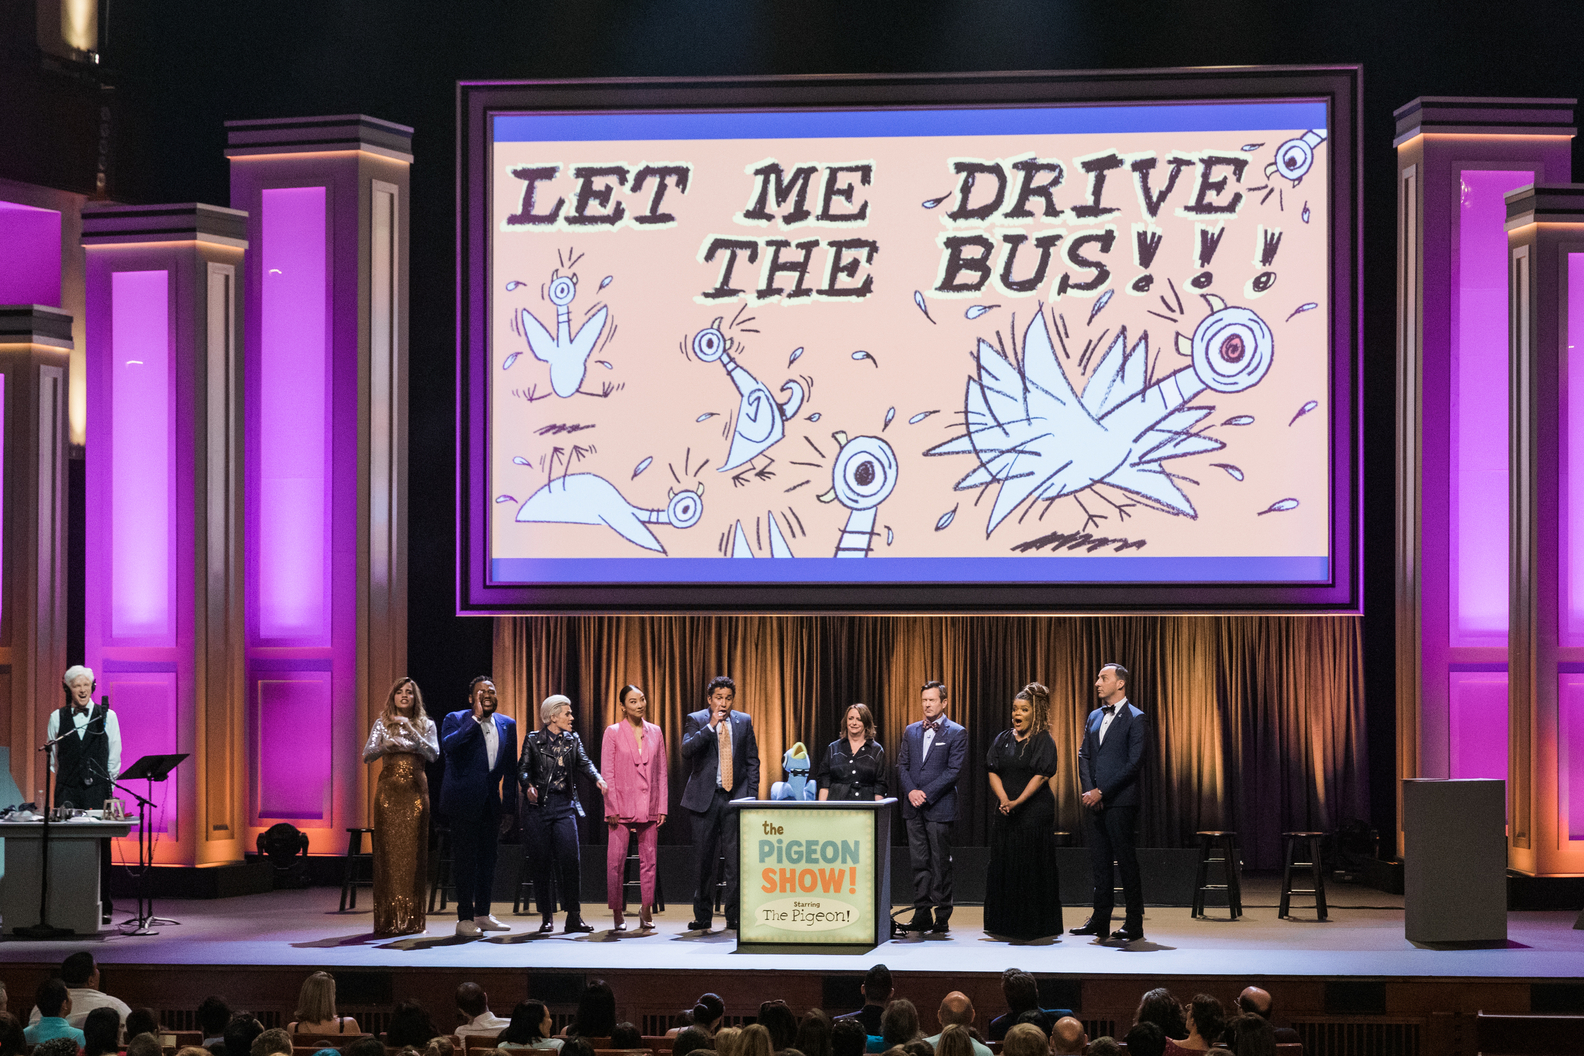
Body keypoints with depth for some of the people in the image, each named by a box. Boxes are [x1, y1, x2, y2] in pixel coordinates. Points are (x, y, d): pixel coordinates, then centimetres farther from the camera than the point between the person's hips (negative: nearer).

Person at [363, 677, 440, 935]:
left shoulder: (426, 724, 9)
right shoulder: (383, 723, 9)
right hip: (388, 790, 0)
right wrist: (386, 744, -21)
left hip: (415, 790, 0)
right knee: (388, 851, -4)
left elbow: (433, 754, -7)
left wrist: (411, 730, -15)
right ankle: (388, 920, -1)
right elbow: (367, 755, -2)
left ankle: (412, 919, 3)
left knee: (413, 851, -2)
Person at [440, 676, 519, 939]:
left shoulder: (506, 725, 9)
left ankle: (482, 914, 19)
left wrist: (509, 807, 9)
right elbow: (447, 745, -27)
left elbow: (510, 769, 12)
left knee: (487, 858, 9)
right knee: (465, 859, -5)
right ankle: (465, 919, -2)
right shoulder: (456, 720, -5)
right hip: (463, 801, -5)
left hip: (490, 803, 5)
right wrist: (476, 718, -24)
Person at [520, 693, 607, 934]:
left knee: (570, 858, -8)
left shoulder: (573, 740, 11)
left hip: (565, 805, 2)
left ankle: (574, 916, -5)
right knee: (542, 861, 0)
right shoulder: (533, 740, 2)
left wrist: (598, 779, -22)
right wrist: (528, 785, -25)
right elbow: (523, 769, -3)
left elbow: (584, 763, -2)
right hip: (538, 805, -2)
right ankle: (547, 917, 9)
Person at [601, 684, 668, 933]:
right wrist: (612, 808, -8)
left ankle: (646, 911, 12)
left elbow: (661, 772, 11)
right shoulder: (613, 733, -1)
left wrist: (662, 807, 5)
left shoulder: (655, 732, 9)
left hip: (648, 807, 3)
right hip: (622, 807, -3)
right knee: (616, 860, -3)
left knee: (648, 860, 4)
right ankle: (618, 914, 5)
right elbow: (607, 773, -2)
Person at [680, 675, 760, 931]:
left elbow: (752, 760, 12)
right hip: (705, 798, -1)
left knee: (736, 858, -6)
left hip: (735, 796, 1)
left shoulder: (743, 721, 10)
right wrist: (710, 726, -20)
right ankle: (703, 917, 12)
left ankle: (735, 916, 0)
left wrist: (751, 793, 3)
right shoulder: (696, 720, 2)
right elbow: (687, 751, -14)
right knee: (705, 859, 4)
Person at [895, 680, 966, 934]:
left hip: (939, 807, -5)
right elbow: (902, 765, 11)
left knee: (941, 863, -2)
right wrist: (910, 791, -7)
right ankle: (922, 915, 10)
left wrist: (927, 794, -14)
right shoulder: (911, 731, 14)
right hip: (914, 808, 5)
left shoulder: (956, 733, -2)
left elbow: (954, 770, -8)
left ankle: (942, 918, 3)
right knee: (919, 862, 6)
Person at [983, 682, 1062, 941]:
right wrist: (1004, 799, -12)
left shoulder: (1043, 741, -3)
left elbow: (1041, 775, -12)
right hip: (1005, 811, 5)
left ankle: (1034, 925, 2)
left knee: (1032, 868, -4)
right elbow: (993, 772, 5)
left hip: (1034, 810, -5)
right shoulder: (1003, 739, 11)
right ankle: (1005, 923, 10)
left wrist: (1017, 801, -19)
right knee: (1004, 864, 4)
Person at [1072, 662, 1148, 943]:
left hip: (1120, 801, -7)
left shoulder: (1135, 719, -6)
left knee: (1126, 861, -3)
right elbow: (1084, 755, 14)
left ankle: (1134, 923, 2)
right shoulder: (1094, 717, 16)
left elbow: (1135, 762, -12)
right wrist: (1088, 789, -3)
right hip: (1095, 801, 7)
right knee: (1099, 862, 9)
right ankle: (1100, 920, 14)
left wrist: (1102, 791, -14)